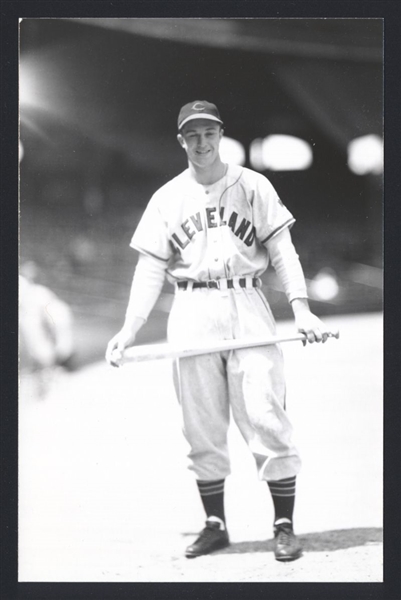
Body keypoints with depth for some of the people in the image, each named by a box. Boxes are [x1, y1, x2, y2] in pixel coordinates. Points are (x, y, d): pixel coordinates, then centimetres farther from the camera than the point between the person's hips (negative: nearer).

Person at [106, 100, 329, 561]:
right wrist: (129, 329, -2)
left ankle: (284, 525, -4)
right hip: (192, 314, 2)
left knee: (266, 417, -9)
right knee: (201, 427, 2)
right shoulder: (166, 199, 11)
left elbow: (282, 251, 3)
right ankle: (215, 524, 12)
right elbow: (151, 269, 8)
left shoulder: (252, 186, 7)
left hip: (247, 307, -2)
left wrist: (301, 309, -10)